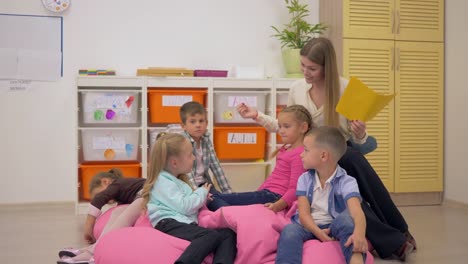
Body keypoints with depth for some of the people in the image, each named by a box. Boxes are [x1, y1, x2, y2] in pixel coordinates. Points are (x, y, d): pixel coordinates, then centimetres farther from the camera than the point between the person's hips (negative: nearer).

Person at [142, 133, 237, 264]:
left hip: (185, 224, 9)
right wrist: (202, 193, 3)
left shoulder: (177, 180, 28)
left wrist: (201, 197, 24)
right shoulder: (163, 181, -3)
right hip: (170, 224, -9)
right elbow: (184, 207, -13)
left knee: (228, 233, -11)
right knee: (212, 236, -32)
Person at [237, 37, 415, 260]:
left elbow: (359, 140, -6)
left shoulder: (346, 89, -12)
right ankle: (393, 241, -11)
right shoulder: (297, 89, -3)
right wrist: (256, 116, 0)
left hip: (344, 154, -1)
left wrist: (360, 133, -30)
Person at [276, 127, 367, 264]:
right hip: (310, 226, 2)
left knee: (347, 217, -33)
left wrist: (359, 233, -53)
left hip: (334, 225, -2)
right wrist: (317, 231, -28)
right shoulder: (305, 179, 2)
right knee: (289, 230, -30)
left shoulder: (346, 182, -12)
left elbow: (356, 211, -30)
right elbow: (304, 212, -7)